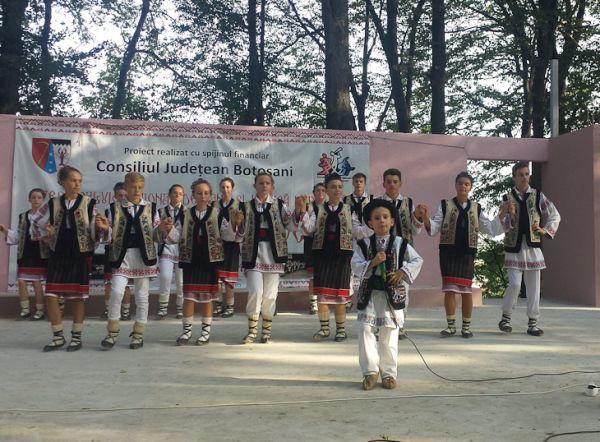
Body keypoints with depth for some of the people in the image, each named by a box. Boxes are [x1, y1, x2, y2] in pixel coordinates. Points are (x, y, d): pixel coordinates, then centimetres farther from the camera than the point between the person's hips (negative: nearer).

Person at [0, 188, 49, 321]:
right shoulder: (23, 216, 12)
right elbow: (18, 236, 15)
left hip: (40, 254, -5)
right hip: (24, 254, 5)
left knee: (36, 282, -2)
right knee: (21, 281, 1)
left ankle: (40, 311, 10)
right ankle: (25, 310, 13)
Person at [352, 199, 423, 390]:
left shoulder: (400, 243, 3)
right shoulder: (363, 244, 2)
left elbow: (417, 260, 3)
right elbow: (355, 265, -6)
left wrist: (402, 272, -11)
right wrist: (372, 263, -21)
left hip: (393, 293, 0)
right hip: (369, 293, 0)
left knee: (389, 333, 4)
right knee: (365, 329, -4)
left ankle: (388, 373, 16)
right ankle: (370, 370, 9)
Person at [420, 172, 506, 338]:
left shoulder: (476, 208, 10)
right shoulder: (445, 205, 4)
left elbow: (491, 229, 11)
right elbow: (433, 229, -1)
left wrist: (501, 214, 2)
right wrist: (425, 216, -18)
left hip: (467, 252, 1)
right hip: (448, 251, -1)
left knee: (466, 289, 3)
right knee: (449, 289, -1)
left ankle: (466, 326, 15)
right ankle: (451, 325, 11)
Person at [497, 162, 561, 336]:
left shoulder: (538, 196, 5)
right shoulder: (507, 198, 2)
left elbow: (554, 216, 15)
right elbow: (503, 226, 0)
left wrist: (546, 230, 1)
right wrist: (510, 215, -18)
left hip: (533, 245, 2)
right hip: (514, 247, -2)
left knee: (533, 286, 4)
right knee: (514, 284, -11)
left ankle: (533, 323, 13)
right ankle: (505, 318, 8)